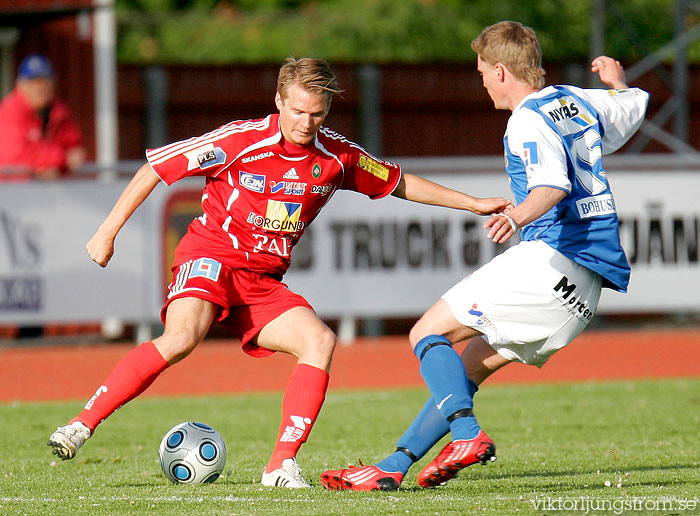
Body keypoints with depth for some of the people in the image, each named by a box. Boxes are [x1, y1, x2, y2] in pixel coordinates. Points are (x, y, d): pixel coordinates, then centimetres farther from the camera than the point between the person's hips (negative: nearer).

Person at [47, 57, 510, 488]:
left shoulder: (338, 156, 1)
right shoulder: (242, 140, -13)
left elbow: (400, 183, 18)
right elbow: (157, 166, -7)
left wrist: (474, 204, 16)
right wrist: (109, 232, -8)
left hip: (264, 283, 5)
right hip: (211, 257, -5)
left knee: (319, 340, -19)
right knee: (182, 337, -33)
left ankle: (282, 465, -21)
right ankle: (82, 425, -28)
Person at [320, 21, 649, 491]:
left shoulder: (530, 121, -8)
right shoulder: (577, 101, 19)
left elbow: (553, 184, -26)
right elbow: (636, 105, 40)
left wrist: (520, 215, -46)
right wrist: (617, 82, 62)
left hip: (552, 255, -10)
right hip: (586, 287, 10)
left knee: (428, 333, -9)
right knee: (469, 364, 13)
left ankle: (467, 434, -30)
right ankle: (394, 466, 8)